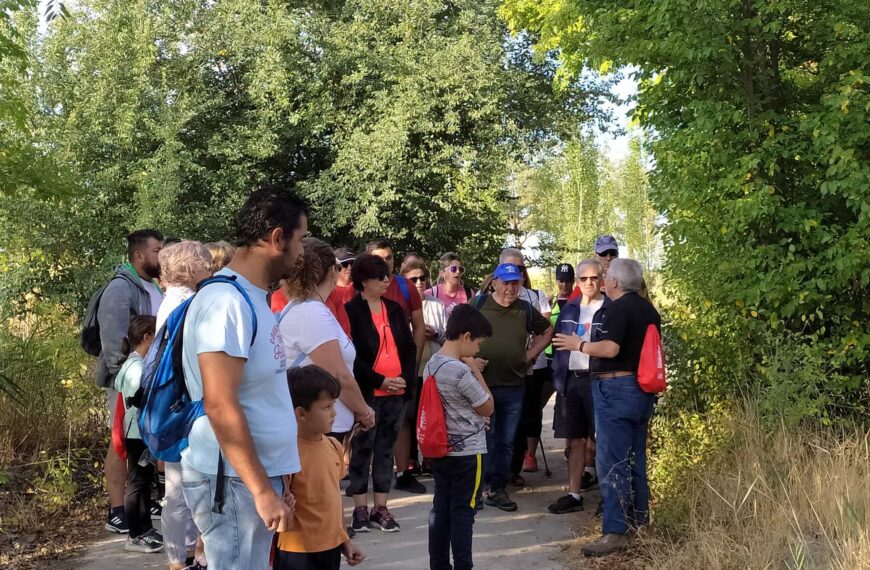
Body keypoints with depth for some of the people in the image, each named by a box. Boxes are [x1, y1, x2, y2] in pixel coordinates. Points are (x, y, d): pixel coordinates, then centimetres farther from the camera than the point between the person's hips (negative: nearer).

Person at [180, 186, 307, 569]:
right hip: (234, 480, -9)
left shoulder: (252, 298, 11)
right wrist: (262, 490, -22)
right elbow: (220, 405, -23)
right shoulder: (227, 301, -18)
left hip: (256, 474, 9)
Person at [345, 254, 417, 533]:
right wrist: (380, 381, -15)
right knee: (362, 449, 1)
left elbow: (409, 347, 12)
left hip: (396, 392, 5)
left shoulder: (395, 309, 12)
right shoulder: (351, 311, -6)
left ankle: (381, 508, 15)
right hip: (366, 392, -5)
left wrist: (405, 378, -4)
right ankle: (360, 509, 8)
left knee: (386, 448, 9)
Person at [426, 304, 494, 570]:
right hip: (467, 453, -8)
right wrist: (476, 370, -8)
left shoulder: (431, 364, 4)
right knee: (463, 512, 1)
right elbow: (488, 408, -11)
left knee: (440, 508, 12)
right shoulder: (461, 372, -23)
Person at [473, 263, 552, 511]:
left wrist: (531, 353, 9)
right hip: (481, 384, -3)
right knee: (481, 439, 0)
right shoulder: (478, 304, -2)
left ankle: (498, 490, 19)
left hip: (513, 387, 3)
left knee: (506, 441, 9)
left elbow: (547, 331, 21)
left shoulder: (526, 310, 7)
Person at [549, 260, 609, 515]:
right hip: (570, 381, 5)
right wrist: (558, 377, 8)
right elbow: (558, 343, 15)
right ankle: (574, 495, 16)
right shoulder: (568, 309, 13)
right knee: (575, 441, 10)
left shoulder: (612, 309, -2)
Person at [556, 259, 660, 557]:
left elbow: (610, 348, -24)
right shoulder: (649, 310, 13)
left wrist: (580, 345, -10)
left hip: (616, 388, -9)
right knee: (634, 459, 18)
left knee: (612, 462, -8)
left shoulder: (619, 308, -14)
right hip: (641, 389, 9)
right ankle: (639, 519, 27)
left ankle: (615, 532, -9)